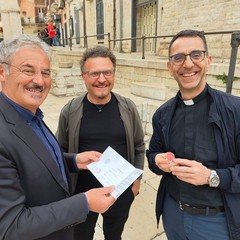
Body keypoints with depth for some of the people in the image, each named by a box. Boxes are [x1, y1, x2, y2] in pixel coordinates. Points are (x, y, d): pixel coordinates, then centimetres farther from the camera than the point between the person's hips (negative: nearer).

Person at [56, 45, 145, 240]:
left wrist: (137, 180, 2)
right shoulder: (70, 111, -12)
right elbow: (61, 151, -1)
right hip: (82, 193, 0)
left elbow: (139, 146, 1)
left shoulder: (128, 108, -9)